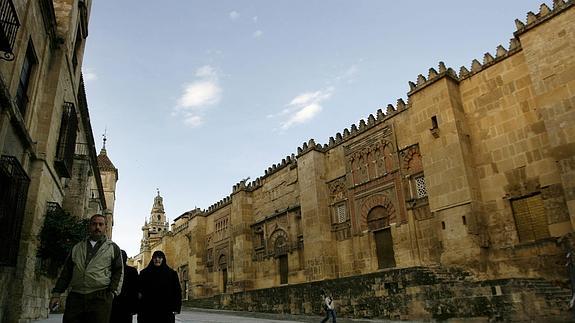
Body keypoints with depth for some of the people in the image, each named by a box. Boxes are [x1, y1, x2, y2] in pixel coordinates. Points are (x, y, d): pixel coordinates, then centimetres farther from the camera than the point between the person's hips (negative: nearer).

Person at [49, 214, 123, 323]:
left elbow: (118, 272, 7)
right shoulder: (77, 247, 19)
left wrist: (112, 293, -4)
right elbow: (66, 272, 19)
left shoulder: (113, 248, 11)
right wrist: (57, 293, 11)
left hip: (100, 299, -2)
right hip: (75, 298, 3)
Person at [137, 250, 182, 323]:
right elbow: (138, 289, 6)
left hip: (165, 311, 0)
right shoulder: (144, 273, 8)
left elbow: (177, 291, 3)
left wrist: (176, 307, -6)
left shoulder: (171, 273, 6)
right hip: (147, 311, 1)